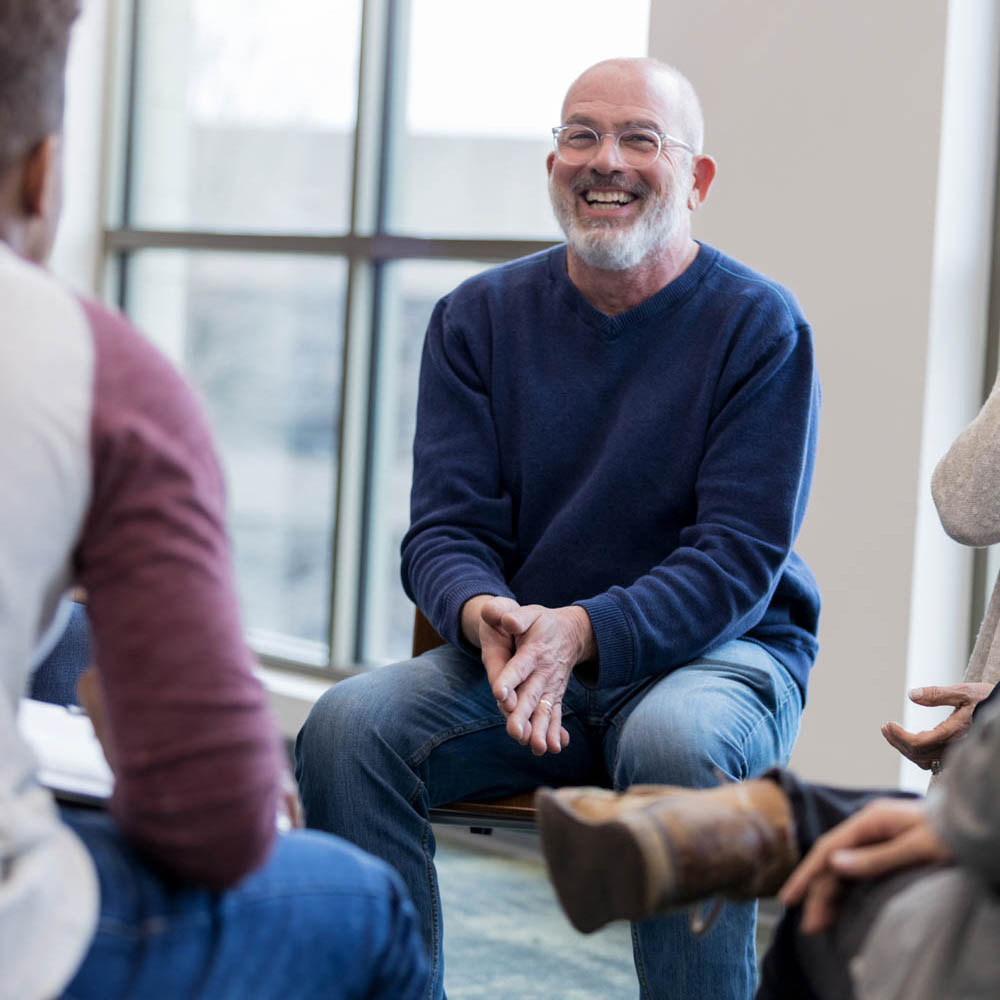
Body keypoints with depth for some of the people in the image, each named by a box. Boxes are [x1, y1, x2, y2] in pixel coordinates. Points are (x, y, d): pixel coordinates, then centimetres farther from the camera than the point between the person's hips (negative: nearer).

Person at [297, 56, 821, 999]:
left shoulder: (759, 326, -4)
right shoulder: (480, 317, 7)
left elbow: (740, 558, -11)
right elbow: (446, 525, 2)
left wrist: (582, 633, -27)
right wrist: (487, 619, -23)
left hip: (720, 647, -3)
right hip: (516, 647, 3)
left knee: (675, 743, -38)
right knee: (348, 724, -24)